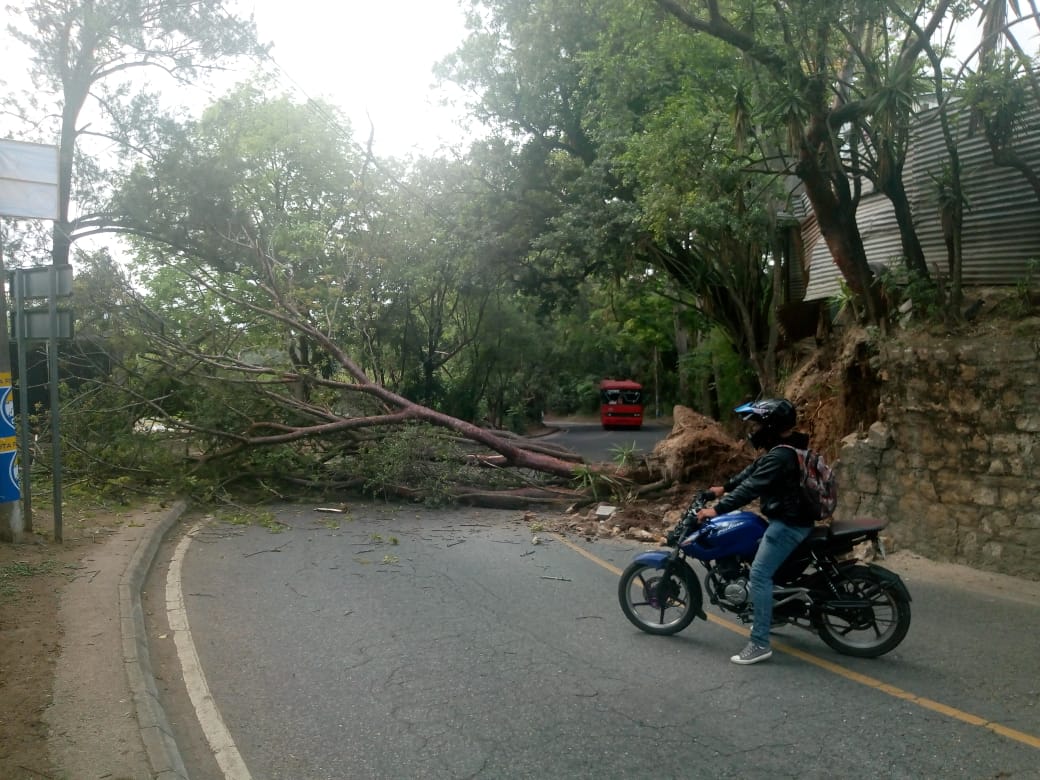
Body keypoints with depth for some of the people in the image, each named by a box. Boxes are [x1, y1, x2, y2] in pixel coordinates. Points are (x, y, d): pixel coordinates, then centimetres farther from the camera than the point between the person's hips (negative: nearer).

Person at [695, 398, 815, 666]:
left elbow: (752, 487, -28)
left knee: (759, 576, -13)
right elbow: (753, 470, 21)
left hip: (788, 524, -11)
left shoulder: (781, 456, -23)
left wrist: (717, 509, -28)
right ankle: (765, 618, 38)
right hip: (791, 519, 11)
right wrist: (725, 487, 26)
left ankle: (760, 644, -13)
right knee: (766, 572, 25)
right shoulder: (786, 447, 11)